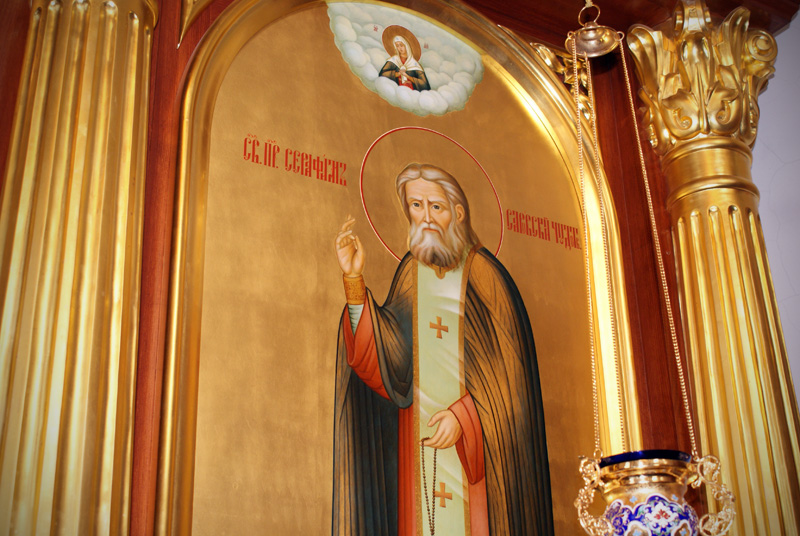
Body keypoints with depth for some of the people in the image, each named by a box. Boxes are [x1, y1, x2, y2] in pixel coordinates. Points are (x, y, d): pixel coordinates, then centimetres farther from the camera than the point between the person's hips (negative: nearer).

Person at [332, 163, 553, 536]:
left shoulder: (482, 274, -5)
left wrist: (463, 415, -19)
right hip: (418, 436, 4)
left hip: (481, 437, -4)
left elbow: (506, 366, -8)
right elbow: (387, 354, -5)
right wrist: (354, 279, -14)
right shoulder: (412, 271, 7)